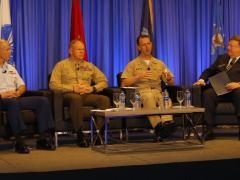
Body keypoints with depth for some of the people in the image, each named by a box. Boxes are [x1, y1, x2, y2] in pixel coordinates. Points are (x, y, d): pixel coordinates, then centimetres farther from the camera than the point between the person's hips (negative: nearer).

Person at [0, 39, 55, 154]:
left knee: (43, 100, -11)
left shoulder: (11, 68, 27)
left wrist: (17, 93, -2)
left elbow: (22, 86, 22)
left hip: (15, 99, 7)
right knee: (13, 102, -41)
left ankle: (43, 139, -15)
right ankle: (19, 142, -36)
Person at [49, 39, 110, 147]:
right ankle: (79, 134, -36)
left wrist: (92, 88, -2)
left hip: (87, 95, 4)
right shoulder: (61, 65, 12)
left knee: (105, 99, -27)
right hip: (69, 95, -4)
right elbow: (53, 84, -1)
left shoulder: (89, 66, 24)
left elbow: (104, 82, 20)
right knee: (76, 98, -41)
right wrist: (73, 88, -12)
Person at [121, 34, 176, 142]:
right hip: (141, 92, -2)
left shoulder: (159, 64, 26)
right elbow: (124, 84, 7)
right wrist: (138, 77, -7)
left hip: (158, 92, 2)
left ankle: (167, 123, -57)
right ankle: (158, 126, -49)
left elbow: (171, 83, 24)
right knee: (149, 97, -40)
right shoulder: (133, 64, 18)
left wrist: (169, 78, -1)